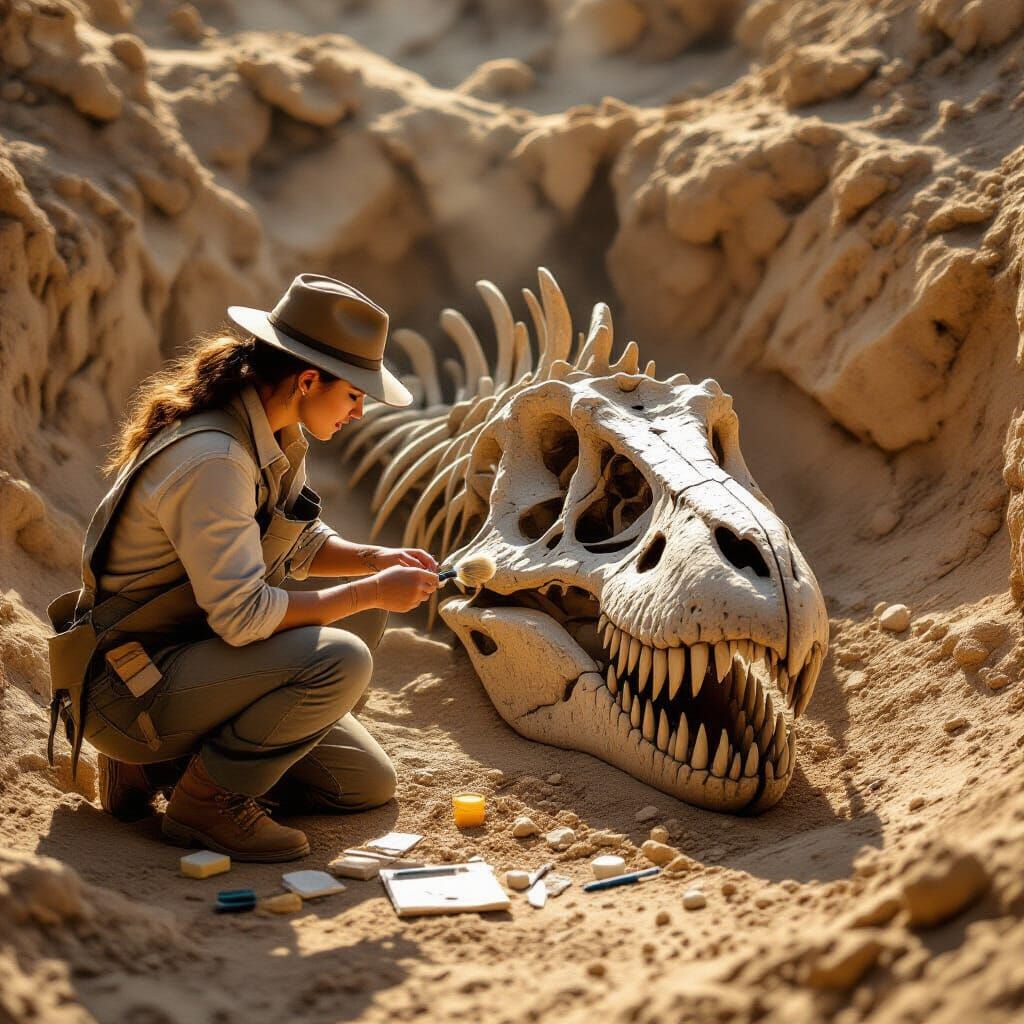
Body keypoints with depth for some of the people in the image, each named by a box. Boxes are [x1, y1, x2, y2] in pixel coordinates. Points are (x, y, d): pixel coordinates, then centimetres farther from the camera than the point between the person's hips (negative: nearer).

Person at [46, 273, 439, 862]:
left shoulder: (281, 437, 2)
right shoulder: (211, 460, -27)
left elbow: (299, 546, 17)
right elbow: (241, 614, -30)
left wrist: (376, 559, -1)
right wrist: (370, 593, -22)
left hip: (193, 652, 10)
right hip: (130, 683, -10)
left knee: (370, 785, 10)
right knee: (340, 660, -30)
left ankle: (164, 761, 14)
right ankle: (208, 800, -10)